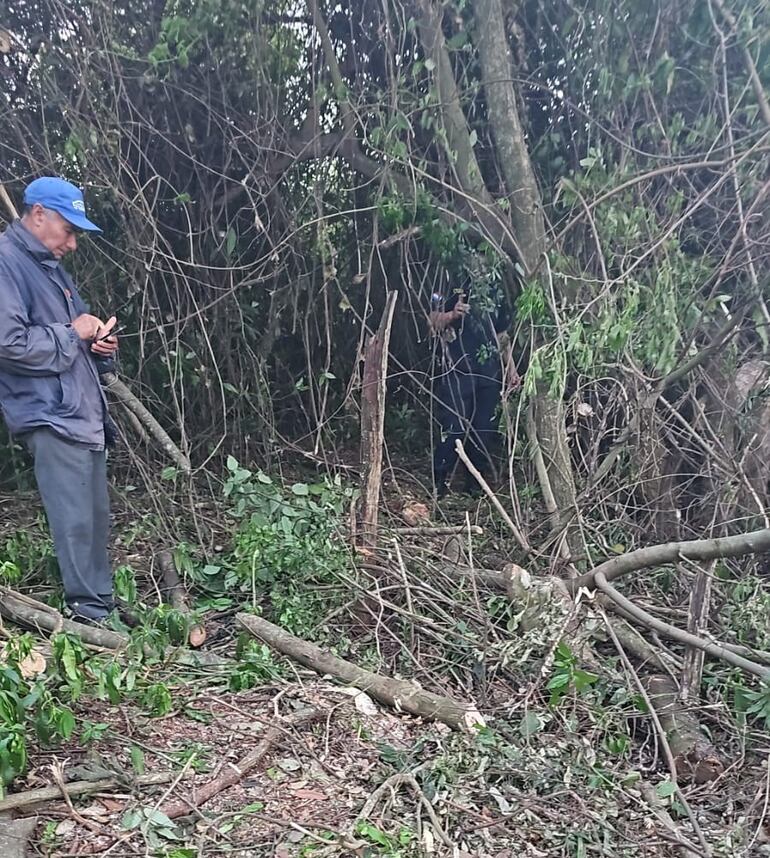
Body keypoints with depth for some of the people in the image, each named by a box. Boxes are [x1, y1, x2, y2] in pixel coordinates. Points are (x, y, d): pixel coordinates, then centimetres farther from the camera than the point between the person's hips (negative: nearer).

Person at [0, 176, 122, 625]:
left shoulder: (51, 266, 19)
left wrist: (99, 343, 6)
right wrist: (72, 334, -11)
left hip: (86, 412, 9)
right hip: (51, 417, -9)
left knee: (97, 516, 12)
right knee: (76, 521, -7)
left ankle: (104, 602, 22)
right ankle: (91, 613, 3)